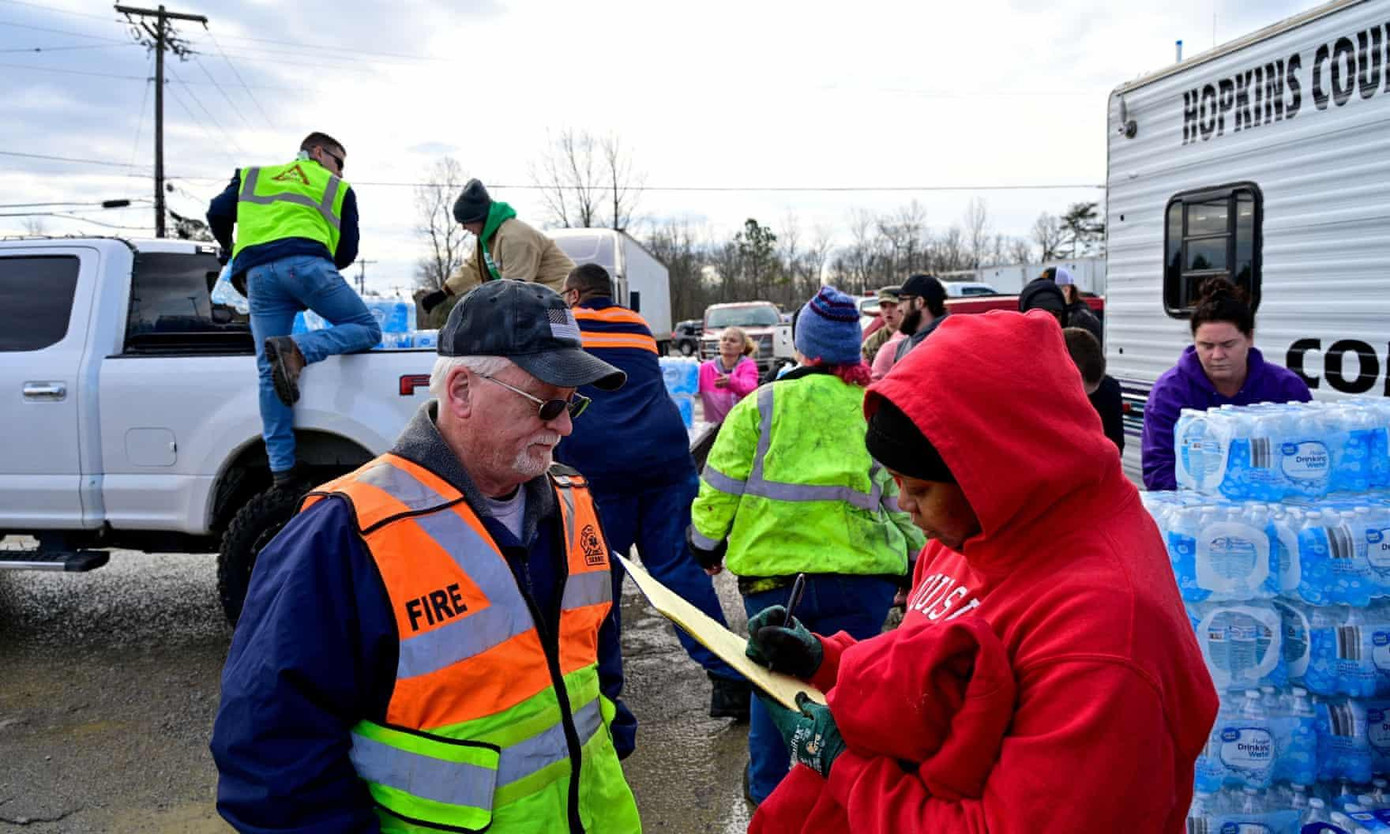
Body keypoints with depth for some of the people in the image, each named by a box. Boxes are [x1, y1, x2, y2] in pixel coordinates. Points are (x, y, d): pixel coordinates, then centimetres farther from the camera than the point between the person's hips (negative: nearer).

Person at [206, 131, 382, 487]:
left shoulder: (253, 177, 33)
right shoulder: (338, 189, 25)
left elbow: (218, 212, 22)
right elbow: (347, 252, 20)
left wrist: (233, 251, 38)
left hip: (256, 272, 4)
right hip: (306, 262, -3)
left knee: (269, 373, 2)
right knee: (366, 329, 3)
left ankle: (282, 468, -3)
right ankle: (298, 350, -24)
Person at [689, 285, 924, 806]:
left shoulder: (761, 406, -3)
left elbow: (720, 489, -1)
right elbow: (906, 499, 7)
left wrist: (708, 545, 16)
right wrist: (916, 566, 20)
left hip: (771, 572, 0)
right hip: (862, 575, 0)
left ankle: (768, 792, 32)